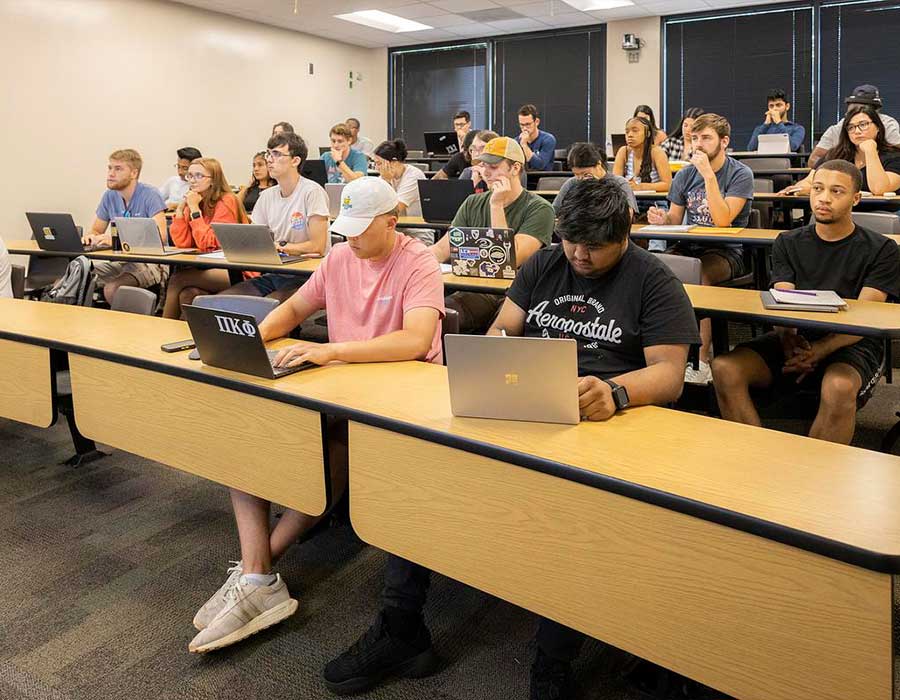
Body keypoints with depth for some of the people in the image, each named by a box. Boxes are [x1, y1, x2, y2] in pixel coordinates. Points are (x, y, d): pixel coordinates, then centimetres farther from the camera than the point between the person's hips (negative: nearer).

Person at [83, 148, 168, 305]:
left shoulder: (150, 195, -10)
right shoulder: (110, 195, 10)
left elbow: (159, 236, -23)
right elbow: (96, 231, 19)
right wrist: (91, 238, -8)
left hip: (150, 262, -6)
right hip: (119, 260, 6)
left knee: (112, 289, -31)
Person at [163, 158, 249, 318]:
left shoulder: (226, 202, -10)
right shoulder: (192, 202, 11)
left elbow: (208, 244, -17)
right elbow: (182, 243, 4)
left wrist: (195, 209, -15)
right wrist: (180, 209, -3)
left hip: (236, 273, -6)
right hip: (209, 268, 6)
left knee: (177, 279, -19)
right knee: (186, 294, -25)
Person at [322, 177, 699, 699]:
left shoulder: (656, 283, 3)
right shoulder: (543, 264, 19)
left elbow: (670, 374, -7)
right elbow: (501, 329, 18)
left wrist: (615, 392, -29)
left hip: (603, 417, -4)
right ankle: (401, 631, -6)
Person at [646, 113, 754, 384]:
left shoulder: (740, 174, -5)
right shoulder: (685, 175, 11)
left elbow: (722, 220, -18)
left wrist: (708, 175, -20)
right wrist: (662, 218, -11)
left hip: (726, 252, -5)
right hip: (689, 247, 5)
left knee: (698, 276, -37)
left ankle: (702, 360, -30)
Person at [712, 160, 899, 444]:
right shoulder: (788, 243, 14)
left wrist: (818, 351, -25)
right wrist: (788, 339, -22)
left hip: (851, 345, -3)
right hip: (795, 339, 3)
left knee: (839, 387, -39)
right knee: (724, 368, -25)